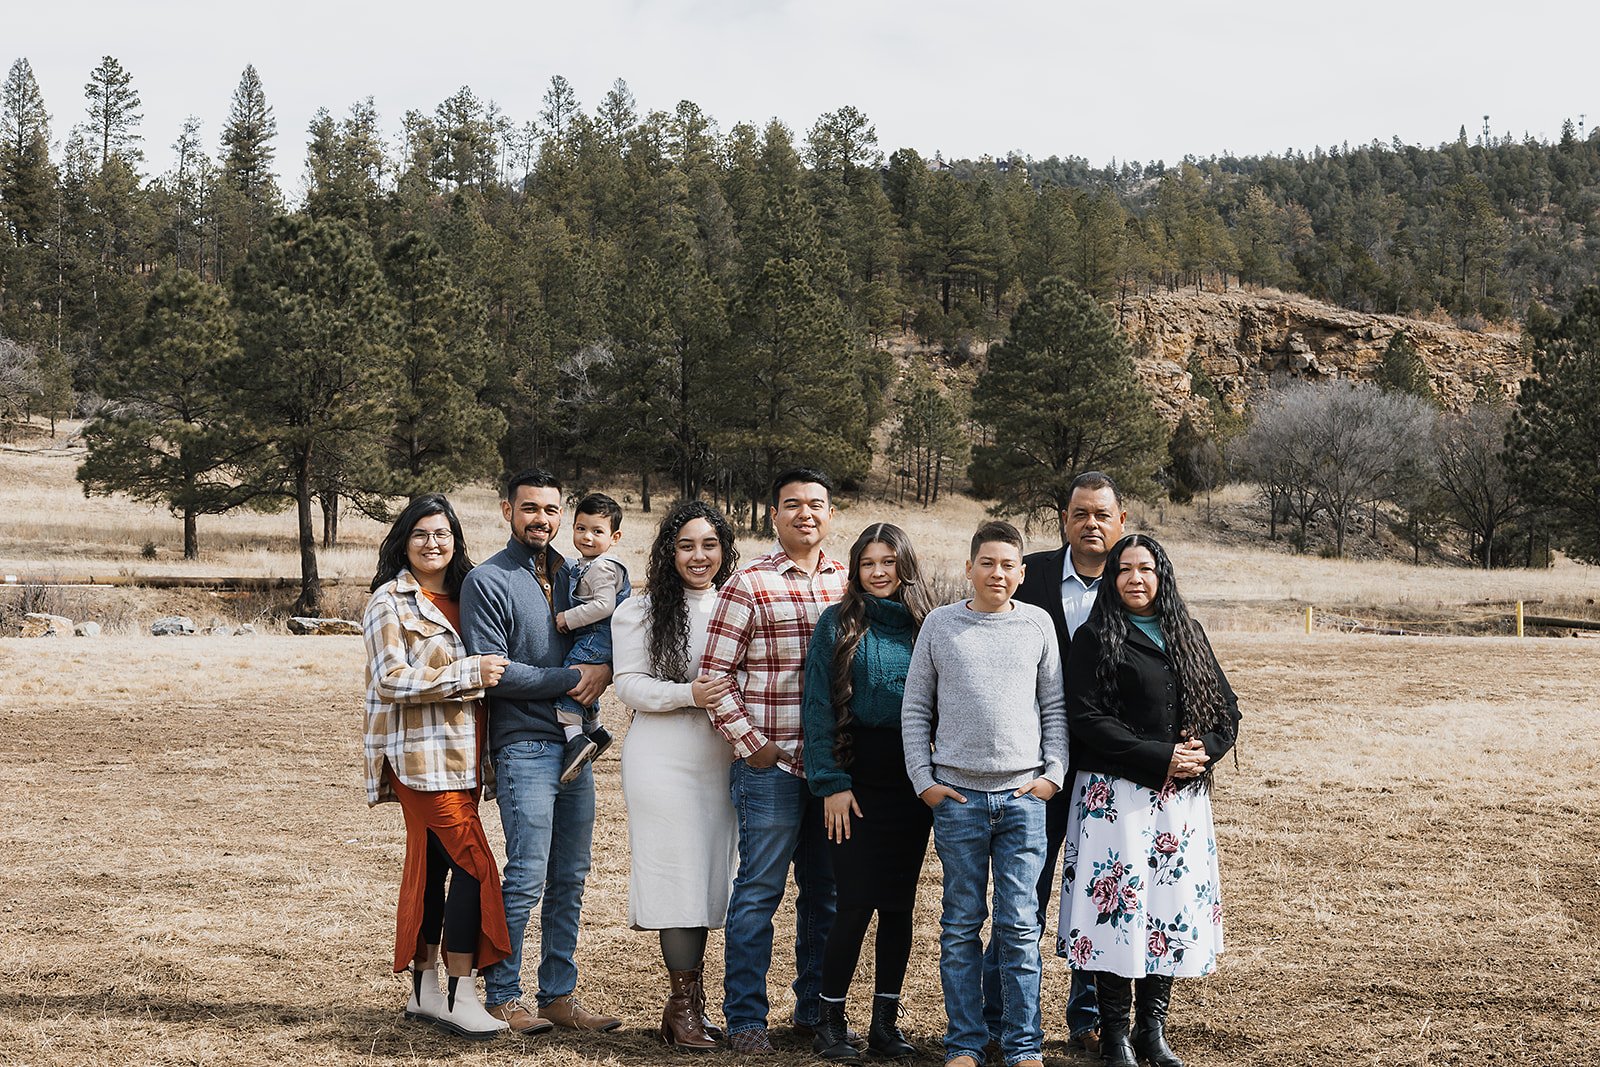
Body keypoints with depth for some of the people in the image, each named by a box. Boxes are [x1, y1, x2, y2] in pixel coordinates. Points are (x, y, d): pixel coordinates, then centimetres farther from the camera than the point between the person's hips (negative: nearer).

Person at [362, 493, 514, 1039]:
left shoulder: (462, 596, 16)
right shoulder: (390, 601, -5)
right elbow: (391, 681, -15)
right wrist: (470, 673, -18)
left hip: (461, 756, 7)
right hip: (421, 755, -7)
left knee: (433, 866, 11)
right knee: (474, 865, -12)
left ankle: (426, 991, 18)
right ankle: (460, 997, -7)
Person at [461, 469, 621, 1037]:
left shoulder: (571, 575, 15)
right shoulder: (487, 581, -5)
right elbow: (492, 670, -12)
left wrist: (604, 669, -5)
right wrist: (569, 679, -12)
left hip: (576, 743, 7)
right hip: (525, 746, -6)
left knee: (569, 881, 9)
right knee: (526, 879, -6)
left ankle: (559, 995, 17)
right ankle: (502, 996, 6)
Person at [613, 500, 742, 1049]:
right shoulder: (641, 611, 0)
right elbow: (630, 685, -6)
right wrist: (689, 695, -20)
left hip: (721, 761, 4)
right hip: (663, 762, -4)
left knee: (710, 876, 6)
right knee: (678, 875, -5)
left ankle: (690, 1003, 16)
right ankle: (683, 1003, 4)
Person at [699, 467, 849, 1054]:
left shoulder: (848, 581, 10)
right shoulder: (750, 584, -5)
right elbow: (714, 672, -4)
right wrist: (751, 743, -8)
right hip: (771, 763, -5)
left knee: (826, 891, 13)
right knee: (759, 891, 0)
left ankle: (815, 1007, 26)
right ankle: (745, 1019, 10)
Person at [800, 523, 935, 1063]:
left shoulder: (928, 626, 8)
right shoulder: (837, 625, 0)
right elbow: (819, 708, -4)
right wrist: (831, 782, -10)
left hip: (912, 780, 3)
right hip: (856, 778, -3)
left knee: (899, 902, 7)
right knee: (857, 902, -6)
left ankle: (886, 1020, 17)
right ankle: (830, 1020, 7)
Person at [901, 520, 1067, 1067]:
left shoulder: (1038, 623, 7)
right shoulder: (940, 624, 4)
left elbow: (1054, 706, 11)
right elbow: (915, 709, 7)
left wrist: (1053, 774, 2)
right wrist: (924, 780, 0)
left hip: (1023, 795, 0)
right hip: (957, 795, 0)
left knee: (1019, 925, 2)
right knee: (961, 924, 5)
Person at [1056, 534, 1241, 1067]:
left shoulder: (1188, 635, 14)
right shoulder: (1096, 638, -1)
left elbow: (1227, 710, 14)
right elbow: (1086, 718, -11)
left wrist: (1204, 752, -7)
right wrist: (1160, 757, -16)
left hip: (1182, 796, 5)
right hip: (1118, 795, -5)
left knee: (1175, 903, 5)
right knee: (1119, 904, -5)